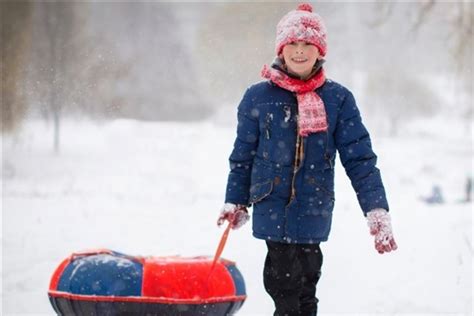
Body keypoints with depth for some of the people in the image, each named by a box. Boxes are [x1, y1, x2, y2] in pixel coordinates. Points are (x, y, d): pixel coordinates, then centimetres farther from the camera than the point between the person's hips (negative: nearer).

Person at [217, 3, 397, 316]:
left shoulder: (338, 99, 2)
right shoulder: (258, 97, 2)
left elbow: (360, 158, 0)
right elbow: (243, 156, 12)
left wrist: (377, 210, -8)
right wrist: (235, 203, 16)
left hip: (314, 210, 1)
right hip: (272, 207, -1)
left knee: (306, 283, 5)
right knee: (287, 287, -6)